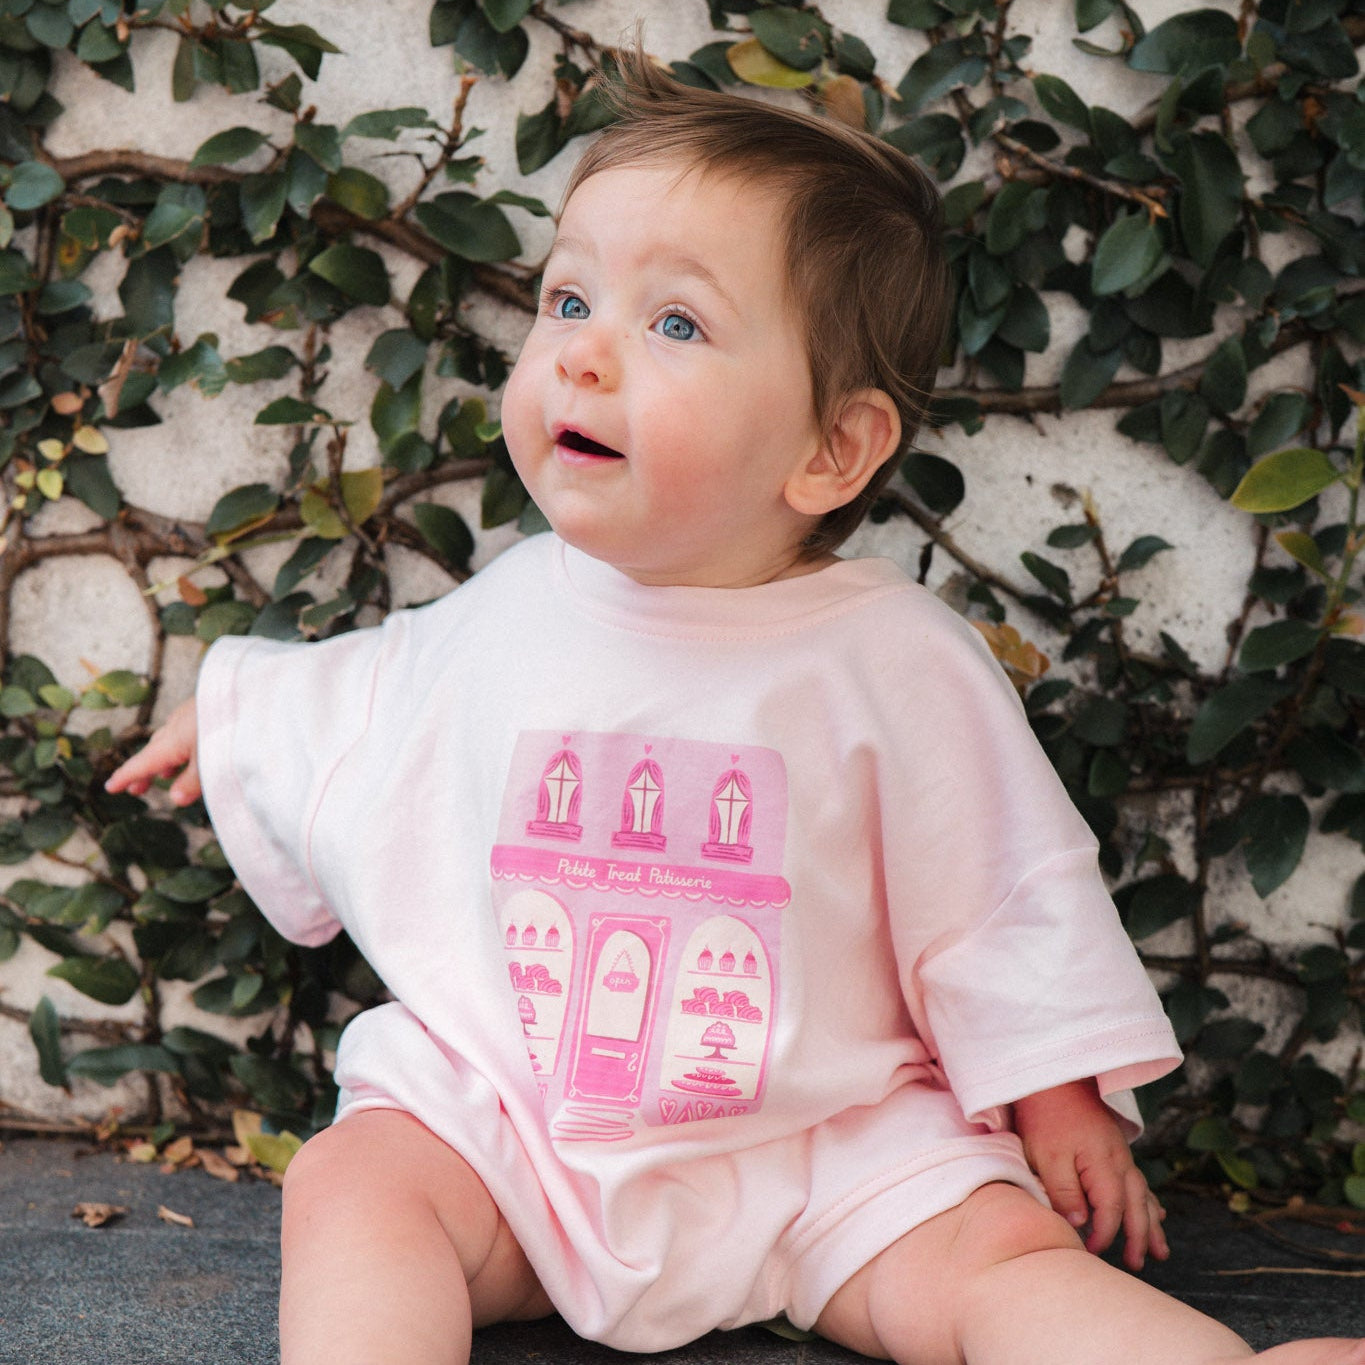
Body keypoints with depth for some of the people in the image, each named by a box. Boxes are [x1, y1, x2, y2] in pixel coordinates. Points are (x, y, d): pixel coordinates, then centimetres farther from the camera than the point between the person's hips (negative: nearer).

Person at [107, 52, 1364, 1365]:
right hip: (504, 1108, 3)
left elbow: (1007, 898, 0)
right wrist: (240, 712, 35)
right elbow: (368, 705, 23)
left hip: (823, 1137, -2)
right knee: (352, 1181, -22)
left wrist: (1063, 1092, 1)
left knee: (998, 1250, -21)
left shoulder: (898, 659, -11)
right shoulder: (508, 609, 0)